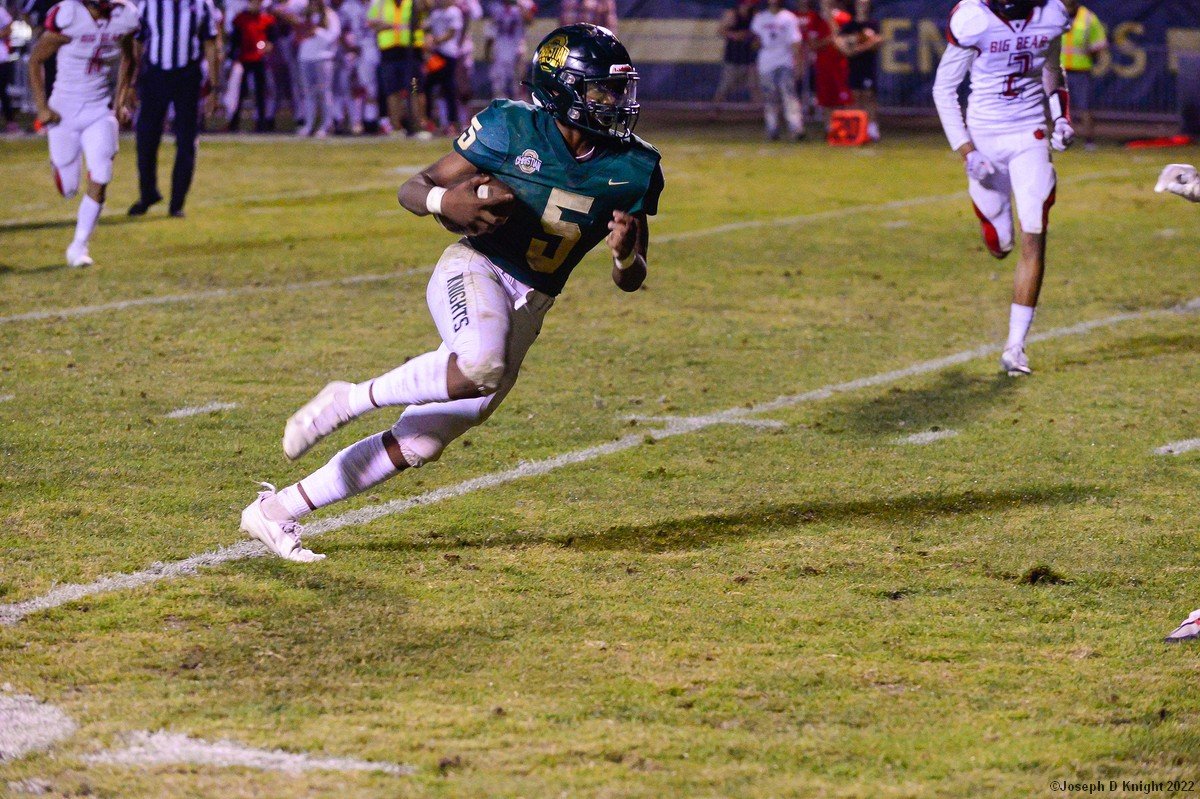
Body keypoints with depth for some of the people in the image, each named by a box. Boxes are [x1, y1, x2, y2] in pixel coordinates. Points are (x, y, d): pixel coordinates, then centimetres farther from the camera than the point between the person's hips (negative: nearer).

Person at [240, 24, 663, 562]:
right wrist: (444, 201, -23)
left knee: (416, 446, 1)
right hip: (475, 272, -5)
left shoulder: (632, 169, 2)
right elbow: (412, 189, 0)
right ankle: (348, 400, -19)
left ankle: (275, 511, 12)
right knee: (480, 366, -40)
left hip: (527, 310, 5)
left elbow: (630, 280, 8)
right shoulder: (511, 128, -7)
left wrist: (626, 255, -17)